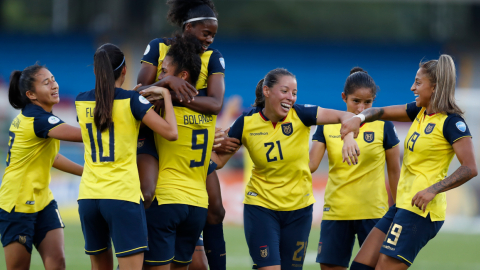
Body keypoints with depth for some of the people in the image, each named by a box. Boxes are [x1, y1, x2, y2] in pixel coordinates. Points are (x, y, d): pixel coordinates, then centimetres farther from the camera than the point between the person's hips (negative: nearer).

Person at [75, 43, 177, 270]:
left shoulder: (81, 101, 8)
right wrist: (166, 95, 2)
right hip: (122, 195, -5)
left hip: (88, 195, 5)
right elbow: (171, 132, -11)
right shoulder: (131, 100, -6)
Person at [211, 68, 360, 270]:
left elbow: (345, 116, -20)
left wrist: (349, 137, -39)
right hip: (261, 206, -1)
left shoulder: (300, 115, -12)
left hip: (299, 208, 1)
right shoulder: (246, 123, -9)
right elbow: (219, 160, 1)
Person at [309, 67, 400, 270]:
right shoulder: (327, 126, 4)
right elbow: (310, 164, -1)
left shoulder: (383, 126, -3)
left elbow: (394, 171, 4)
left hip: (373, 213, -3)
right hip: (336, 213, 3)